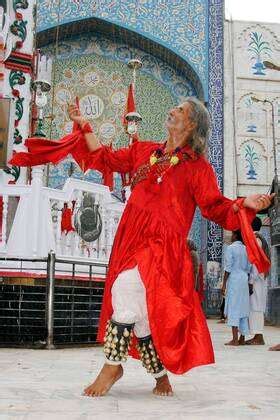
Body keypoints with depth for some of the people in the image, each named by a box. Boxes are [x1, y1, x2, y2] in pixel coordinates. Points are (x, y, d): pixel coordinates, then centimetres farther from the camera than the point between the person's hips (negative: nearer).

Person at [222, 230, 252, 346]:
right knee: (243, 309, 8)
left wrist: (224, 284, -8)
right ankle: (242, 338, 11)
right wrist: (247, 282, 17)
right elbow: (248, 268, 11)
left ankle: (235, 339, -11)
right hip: (244, 280, 6)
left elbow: (228, 268, -10)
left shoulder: (231, 248, -6)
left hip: (234, 280, -6)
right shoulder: (246, 249, 12)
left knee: (233, 309, -7)